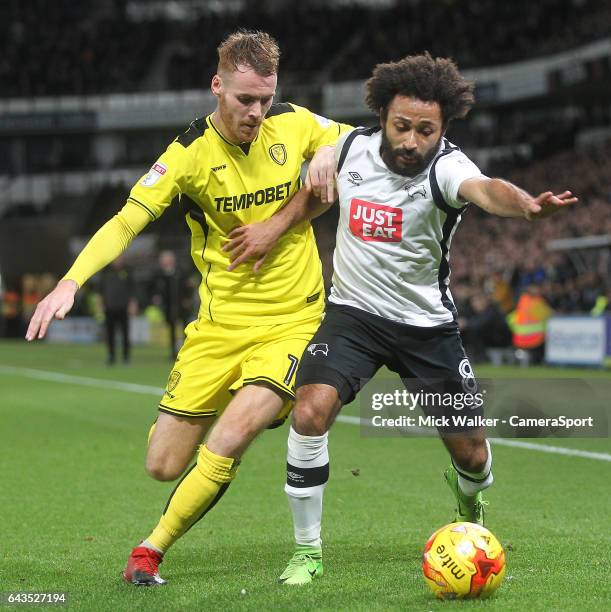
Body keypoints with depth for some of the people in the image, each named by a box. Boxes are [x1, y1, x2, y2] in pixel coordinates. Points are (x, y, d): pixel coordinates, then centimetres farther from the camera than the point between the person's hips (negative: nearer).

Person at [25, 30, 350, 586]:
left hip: (293, 321, 0)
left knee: (229, 440, -23)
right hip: (221, 325, 1)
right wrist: (71, 282, -33)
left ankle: (153, 550, -2)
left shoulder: (294, 124, -2)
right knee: (163, 466, 2)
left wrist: (327, 152, -7)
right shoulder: (190, 153, -9)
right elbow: (126, 222, -17)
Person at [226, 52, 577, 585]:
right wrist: (277, 225, 1)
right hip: (353, 314, 2)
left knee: (471, 454, 4)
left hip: (428, 326, -1)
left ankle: (469, 500, 45)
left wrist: (527, 204, -67)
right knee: (310, 412, -23)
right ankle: (307, 551, -7)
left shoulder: (445, 167, -21)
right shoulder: (353, 147, -8)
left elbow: (485, 190, -46)